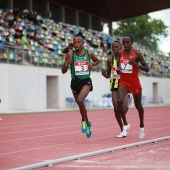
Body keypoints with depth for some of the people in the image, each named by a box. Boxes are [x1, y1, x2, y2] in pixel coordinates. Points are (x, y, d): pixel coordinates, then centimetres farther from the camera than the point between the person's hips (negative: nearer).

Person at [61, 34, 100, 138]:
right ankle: (88, 124, 38)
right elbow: (63, 71, -2)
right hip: (75, 82, 2)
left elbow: (97, 60, 18)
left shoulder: (89, 53, -3)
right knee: (81, 106, 14)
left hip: (86, 81, -2)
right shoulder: (70, 54, -5)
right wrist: (66, 64, -22)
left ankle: (84, 121, -4)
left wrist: (93, 64, -4)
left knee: (80, 100, -28)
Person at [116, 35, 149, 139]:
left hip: (135, 83, -2)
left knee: (138, 105, 12)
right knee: (120, 101, -23)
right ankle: (125, 124, -6)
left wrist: (136, 64, -23)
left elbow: (147, 69, -8)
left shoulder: (137, 53, -8)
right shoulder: (120, 53, 3)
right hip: (123, 82, 3)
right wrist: (118, 70, -2)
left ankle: (142, 126, 35)